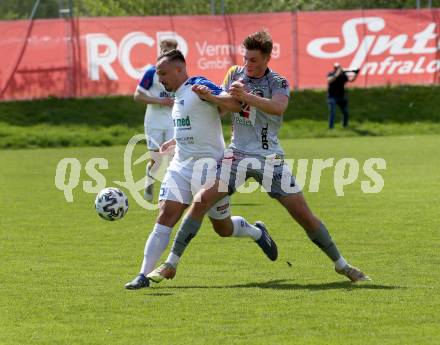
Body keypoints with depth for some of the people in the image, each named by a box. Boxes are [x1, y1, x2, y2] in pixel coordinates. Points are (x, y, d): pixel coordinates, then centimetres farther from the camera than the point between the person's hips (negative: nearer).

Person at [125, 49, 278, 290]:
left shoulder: (199, 86, -13)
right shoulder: (179, 95, 14)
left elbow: (236, 105, -26)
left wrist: (210, 96, -41)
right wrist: (173, 142, 31)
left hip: (208, 166, -7)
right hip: (180, 166, 7)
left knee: (223, 227, 8)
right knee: (164, 218, -10)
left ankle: (257, 233, 40)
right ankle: (144, 275, -14)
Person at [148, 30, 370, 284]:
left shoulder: (278, 82, -5)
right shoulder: (235, 74, 6)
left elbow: (278, 107, -28)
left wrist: (246, 96, -38)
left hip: (269, 158, -2)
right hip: (238, 155, 2)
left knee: (303, 214, -2)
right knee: (201, 201, -15)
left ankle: (341, 264, 15)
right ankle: (171, 265, -8)